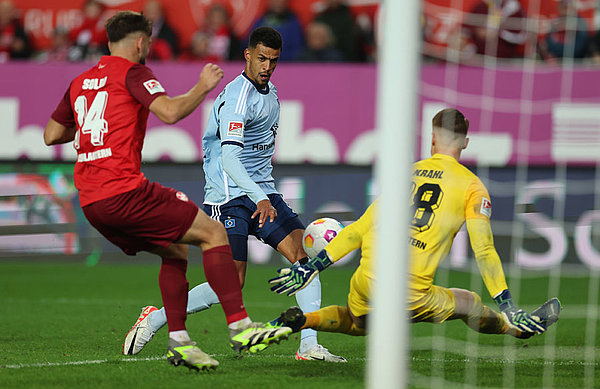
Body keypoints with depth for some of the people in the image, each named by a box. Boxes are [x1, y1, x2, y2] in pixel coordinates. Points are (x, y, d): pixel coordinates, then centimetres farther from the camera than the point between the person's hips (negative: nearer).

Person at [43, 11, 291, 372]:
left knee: (175, 251, 22)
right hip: (124, 191, -8)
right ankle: (240, 327, -10)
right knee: (214, 232, -2)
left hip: (91, 202, 8)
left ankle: (179, 342, 12)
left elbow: (51, 135, 26)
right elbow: (170, 112, -18)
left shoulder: (80, 82, 20)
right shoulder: (133, 72, -2)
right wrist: (203, 87, -2)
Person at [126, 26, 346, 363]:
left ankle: (309, 345, -12)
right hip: (230, 196, -8)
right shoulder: (237, 98, -17)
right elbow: (228, 158, -28)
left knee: (306, 254, -10)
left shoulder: (270, 91, 13)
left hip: (263, 193, 8)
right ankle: (155, 320, 6)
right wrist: (260, 199, -40)